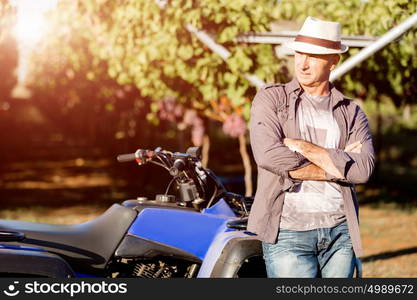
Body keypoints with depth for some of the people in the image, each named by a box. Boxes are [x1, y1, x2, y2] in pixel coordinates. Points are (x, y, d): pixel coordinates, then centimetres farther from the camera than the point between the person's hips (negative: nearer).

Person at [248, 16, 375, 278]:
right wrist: (337, 165, -7)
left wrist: (303, 146, -12)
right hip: (288, 232, -3)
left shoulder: (351, 112, 10)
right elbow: (268, 155, -12)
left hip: (340, 230, 3)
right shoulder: (270, 99, 5)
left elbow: (363, 168, -7)